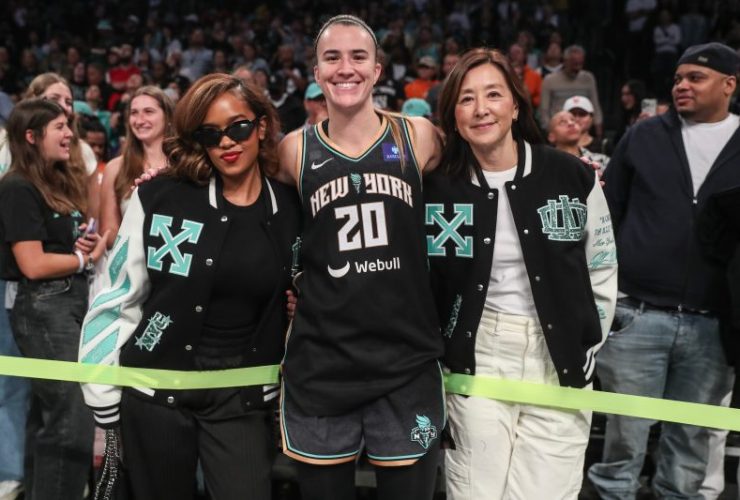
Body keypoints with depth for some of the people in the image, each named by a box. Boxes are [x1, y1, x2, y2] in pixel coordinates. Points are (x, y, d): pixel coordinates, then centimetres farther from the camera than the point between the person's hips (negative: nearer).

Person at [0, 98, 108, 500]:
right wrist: (88, 259, -5)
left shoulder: (67, 181, 14)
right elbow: (34, 265, -18)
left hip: (75, 299, 9)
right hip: (43, 308, -9)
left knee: (49, 414, 18)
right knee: (73, 422, -8)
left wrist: (92, 242, 1)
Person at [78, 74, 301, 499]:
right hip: (155, 390, 0)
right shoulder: (160, 199, -8)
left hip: (244, 399, 1)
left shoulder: (292, 209, -1)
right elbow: (116, 300, -2)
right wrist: (103, 401, -1)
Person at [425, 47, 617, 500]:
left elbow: (603, 270, 6)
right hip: (475, 361, 0)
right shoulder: (438, 188, -1)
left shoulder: (573, 176, -2)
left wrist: (587, 348, 3)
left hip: (559, 361, 0)